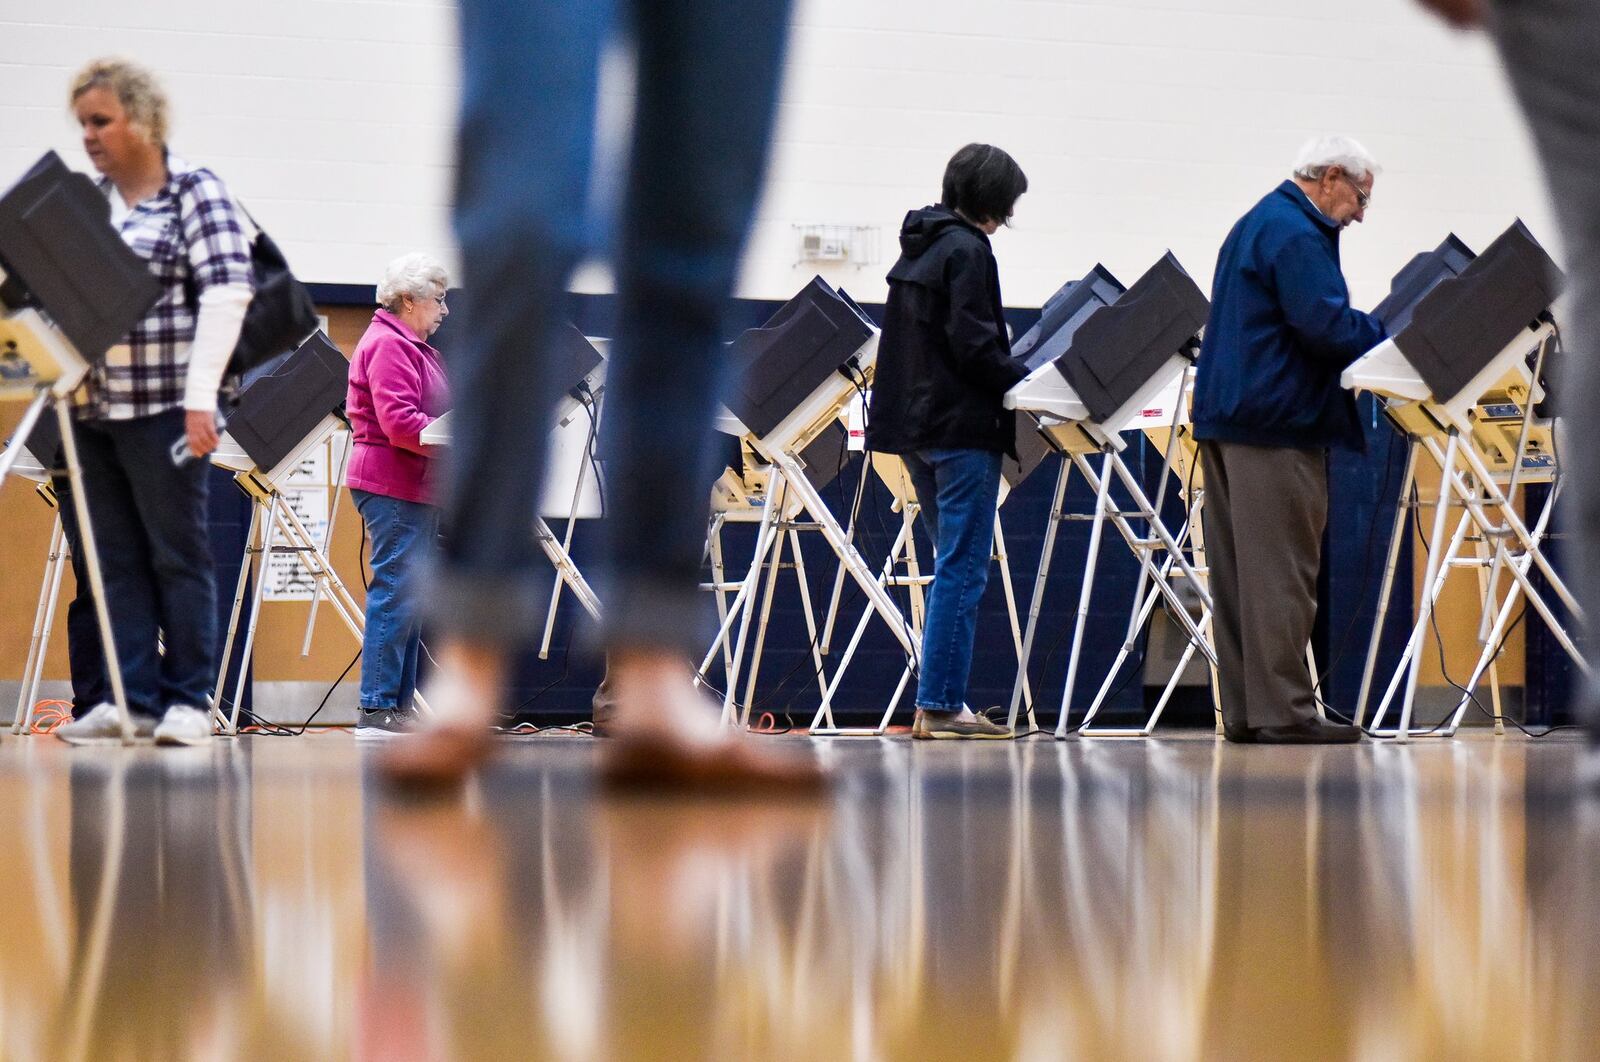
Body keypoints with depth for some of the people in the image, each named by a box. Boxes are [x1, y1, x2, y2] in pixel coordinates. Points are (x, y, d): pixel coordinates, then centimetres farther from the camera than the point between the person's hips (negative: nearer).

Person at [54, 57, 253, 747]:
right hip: (94, 405, 6)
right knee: (118, 558, 6)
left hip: (163, 405, -6)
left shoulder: (196, 192, -3)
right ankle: (133, 697, 9)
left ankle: (189, 701, 4)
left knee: (177, 554, -1)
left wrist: (200, 396, -18)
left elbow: (227, 294, -11)